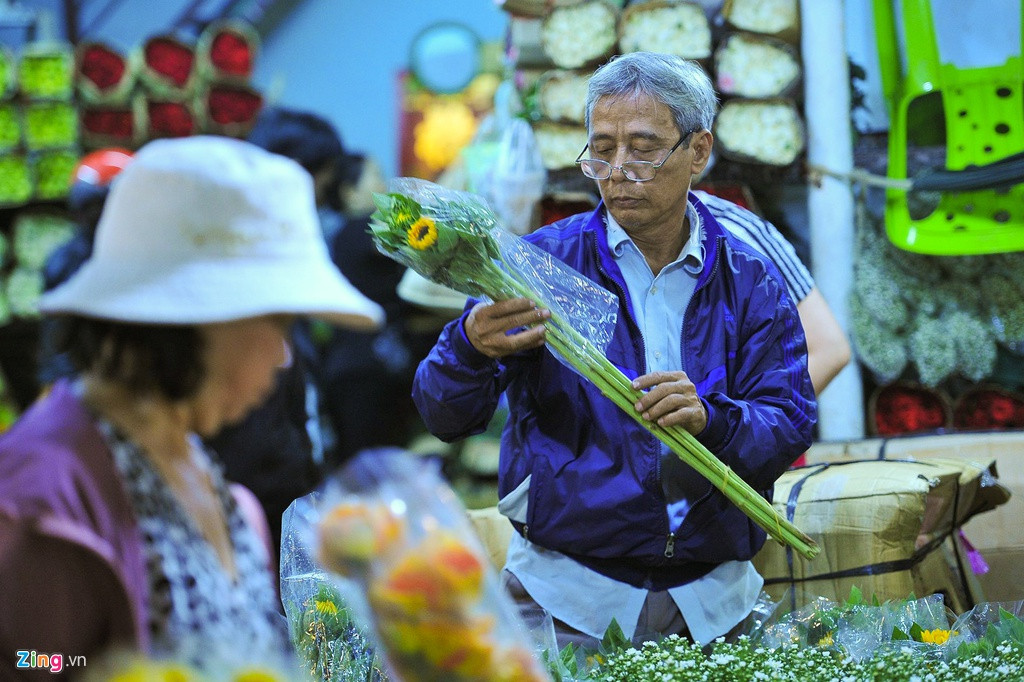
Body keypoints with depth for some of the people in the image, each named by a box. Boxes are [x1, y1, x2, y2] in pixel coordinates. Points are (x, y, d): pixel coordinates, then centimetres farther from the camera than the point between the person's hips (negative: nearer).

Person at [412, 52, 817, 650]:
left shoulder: (752, 284, 6)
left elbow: (791, 428, -3)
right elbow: (444, 417, -7)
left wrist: (710, 421, -24)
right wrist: (471, 347, -30)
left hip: (711, 598, 2)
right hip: (568, 596, -2)